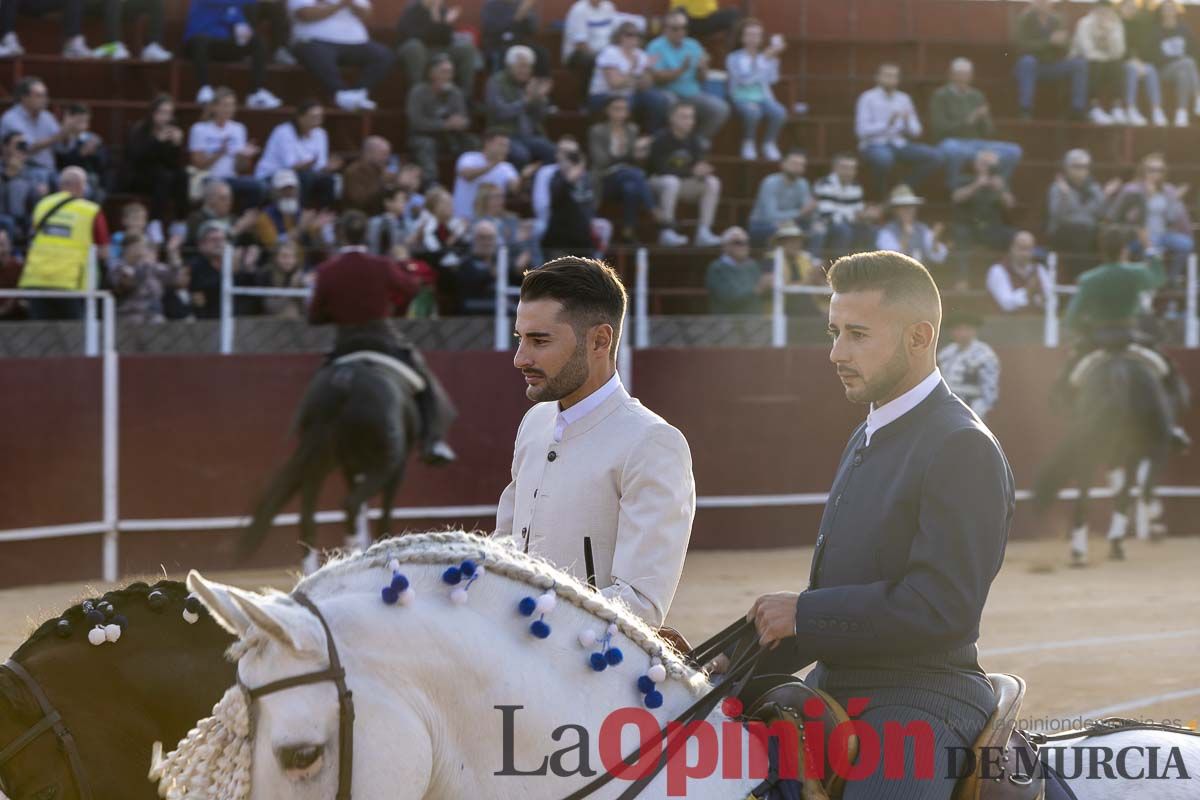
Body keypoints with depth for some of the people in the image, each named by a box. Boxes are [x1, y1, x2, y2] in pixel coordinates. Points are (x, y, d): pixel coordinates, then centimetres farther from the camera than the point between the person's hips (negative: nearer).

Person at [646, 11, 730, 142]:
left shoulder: (693, 46, 13)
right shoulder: (656, 47, -3)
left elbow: (702, 79, 11)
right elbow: (657, 78, -15)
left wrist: (702, 69, -12)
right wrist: (681, 70, -24)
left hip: (692, 94, 5)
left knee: (720, 108, -17)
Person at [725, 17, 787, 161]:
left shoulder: (764, 57, 10)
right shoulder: (734, 58, -1)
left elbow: (772, 79, -5)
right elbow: (745, 79, -18)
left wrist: (774, 58, -12)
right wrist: (763, 59, -22)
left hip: (763, 98, 3)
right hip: (742, 98, -3)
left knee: (779, 112, -30)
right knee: (752, 111, -38)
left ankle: (769, 143, -7)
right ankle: (748, 143, -14)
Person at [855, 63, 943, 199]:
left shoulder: (904, 99, 12)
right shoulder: (868, 98, -4)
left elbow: (915, 132, 11)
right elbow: (862, 131, -12)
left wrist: (907, 123, -13)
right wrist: (888, 123, -24)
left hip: (899, 145, 5)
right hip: (874, 146, -5)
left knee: (935, 157, -16)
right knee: (884, 158, -42)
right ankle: (879, 196, -14)